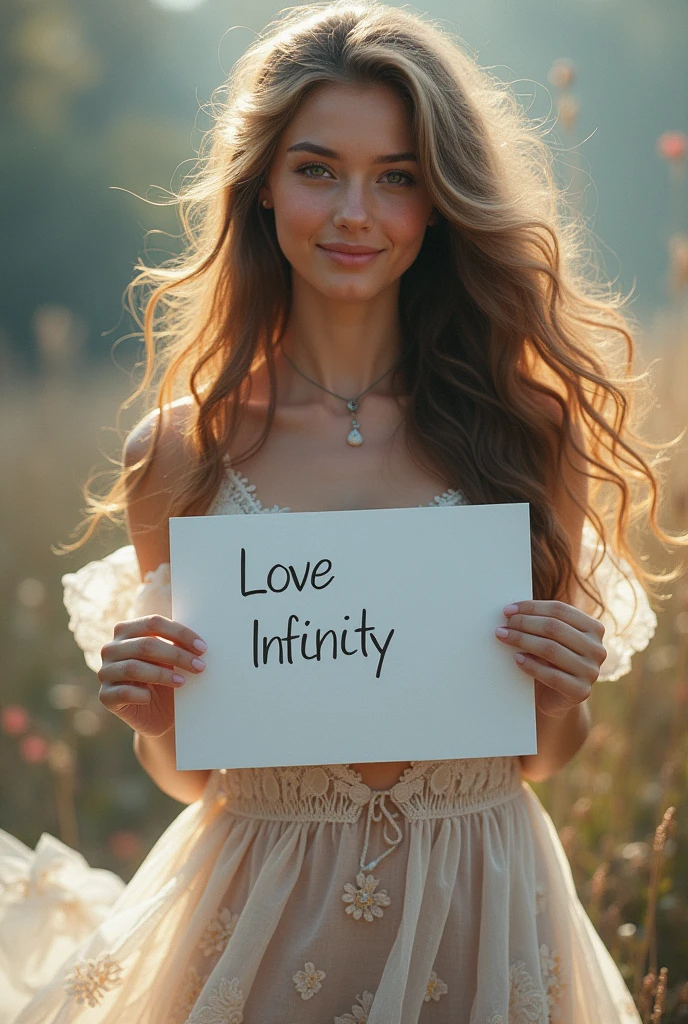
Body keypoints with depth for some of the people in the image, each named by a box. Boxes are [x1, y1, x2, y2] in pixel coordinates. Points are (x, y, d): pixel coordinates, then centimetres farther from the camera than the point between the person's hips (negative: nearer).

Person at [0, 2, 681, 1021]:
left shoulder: (527, 429, -6)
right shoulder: (182, 453, -7)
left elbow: (543, 757, 5)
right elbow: (190, 778, 4)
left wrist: (561, 694, -15)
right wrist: (152, 715, -16)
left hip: (477, 926, 1)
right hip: (264, 925, 0)